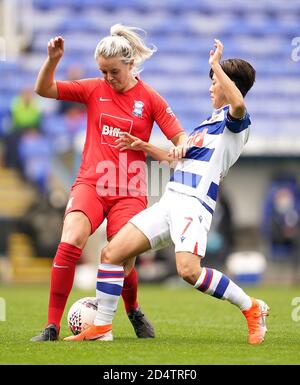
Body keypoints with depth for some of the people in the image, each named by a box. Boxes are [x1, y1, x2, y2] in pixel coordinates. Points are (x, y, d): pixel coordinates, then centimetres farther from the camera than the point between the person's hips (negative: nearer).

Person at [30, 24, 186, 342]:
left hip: (129, 192, 0)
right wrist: (53, 60, -11)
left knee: (121, 264, -5)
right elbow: (44, 89, 7)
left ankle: (134, 312, 31)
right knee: (70, 243, -25)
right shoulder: (94, 90, 7)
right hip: (89, 184, 0)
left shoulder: (149, 99, 2)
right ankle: (52, 326, -20)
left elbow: (180, 138, 0)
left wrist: (177, 150, -23)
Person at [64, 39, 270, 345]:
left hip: (194, 203, -9)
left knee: (189, 270, -29)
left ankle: (251, 308, -10)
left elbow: (238, 103, -27)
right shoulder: (208, 123, 27)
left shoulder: (234, 119, -1)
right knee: (112, 252, -1)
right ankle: (101, 326, 6)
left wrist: (216, 65, -18)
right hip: (169, 202, 9)